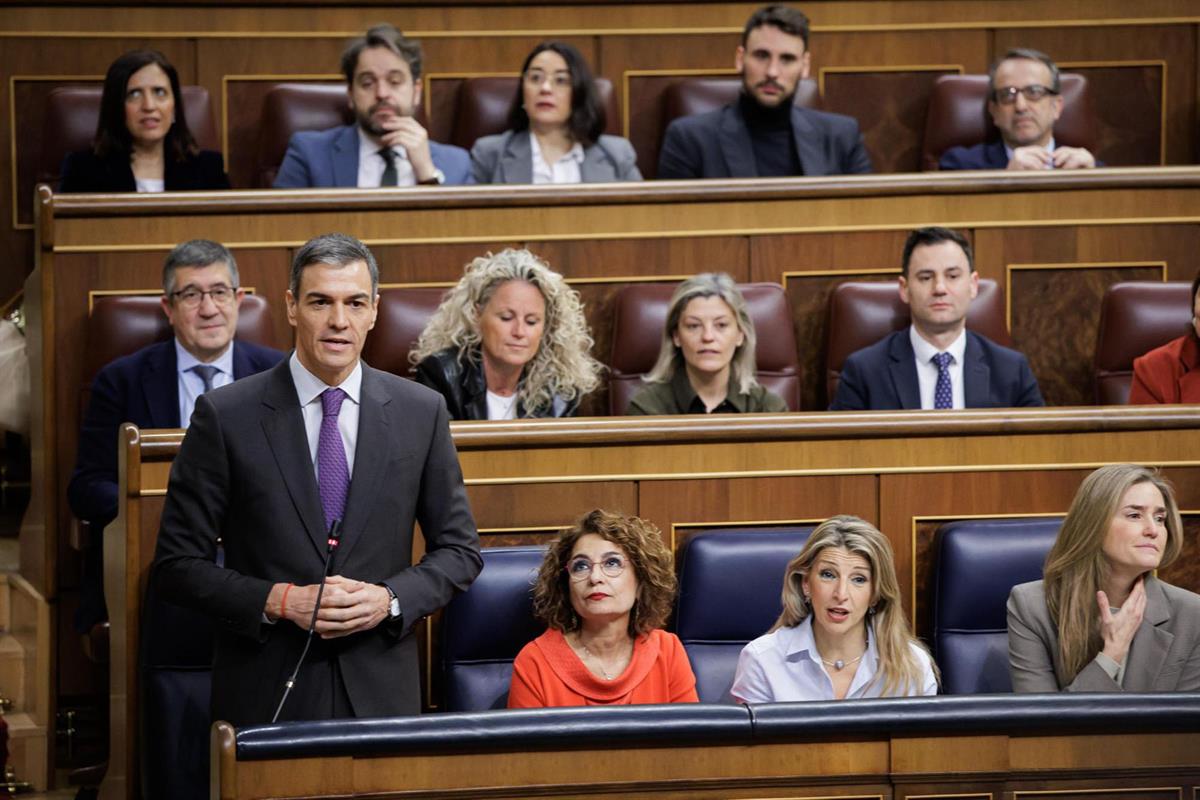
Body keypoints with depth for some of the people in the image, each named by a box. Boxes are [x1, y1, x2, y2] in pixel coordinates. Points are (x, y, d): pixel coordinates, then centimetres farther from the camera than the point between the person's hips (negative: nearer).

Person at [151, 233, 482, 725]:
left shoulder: (421, 412, 3)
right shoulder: (224, 416, -4)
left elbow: (459, 551, 10)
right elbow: (177, 566, -3)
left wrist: (390, 600, -8)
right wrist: (280, 601, -16)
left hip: (380, 692, 2)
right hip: (266, 696, -2)